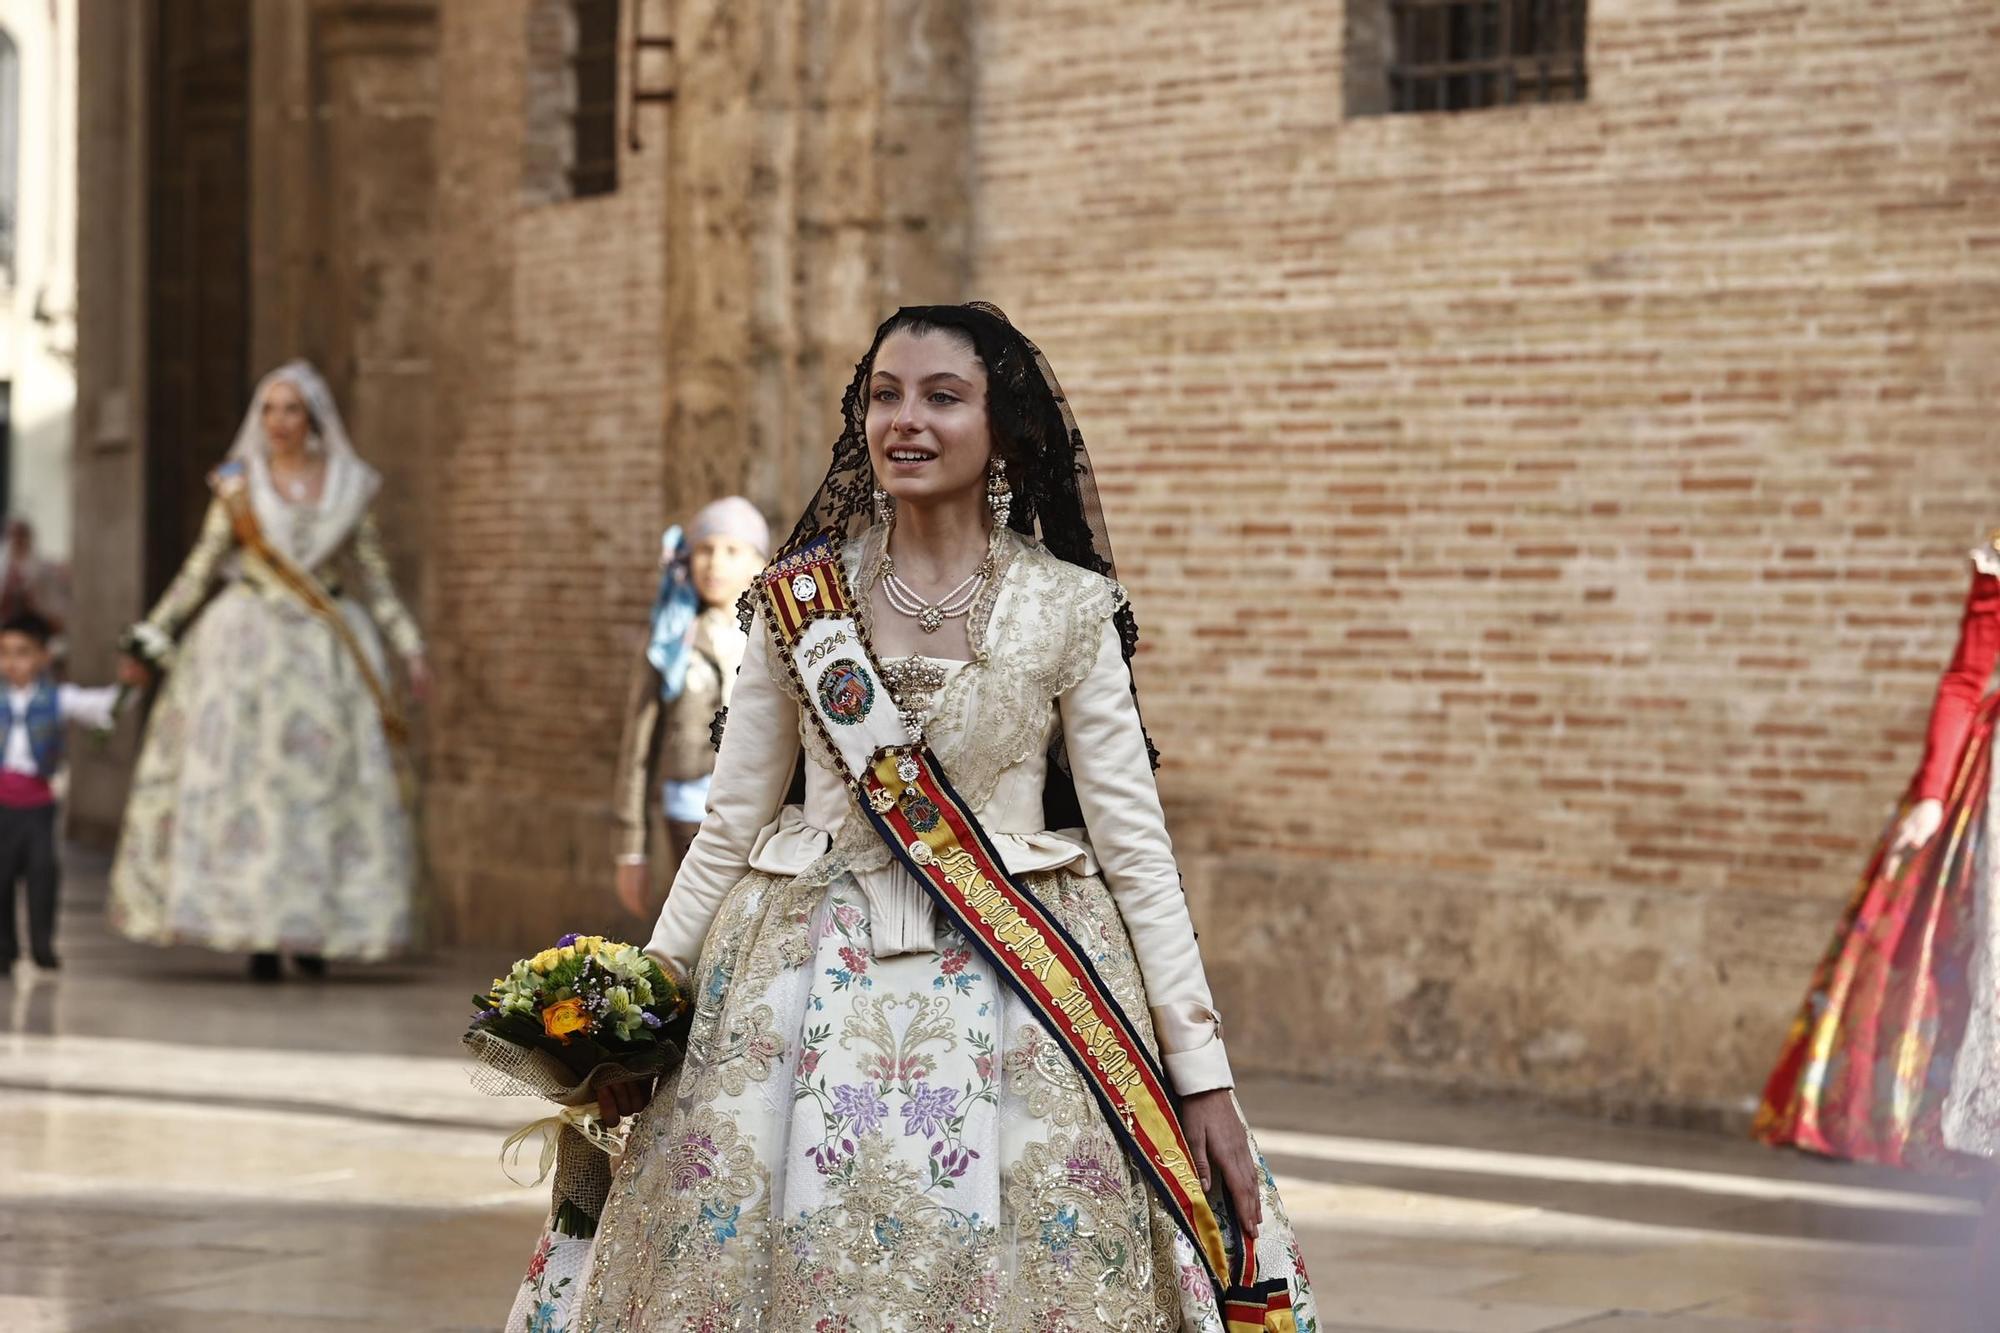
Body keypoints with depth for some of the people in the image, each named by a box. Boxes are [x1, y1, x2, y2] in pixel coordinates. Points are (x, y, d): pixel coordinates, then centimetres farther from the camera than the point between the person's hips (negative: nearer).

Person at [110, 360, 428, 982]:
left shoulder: (347, 486, 6)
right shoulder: (239, 485, 5)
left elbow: (375, 576, 10)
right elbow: (200, 568, 7)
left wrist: (410, 650, 5)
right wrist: (151, 639, 4)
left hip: (328, 650, 1)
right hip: (249, 644, -1)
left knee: (327, 782, -2)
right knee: (245, 785, -5)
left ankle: (314, 928, 4)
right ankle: (259, 935, -2)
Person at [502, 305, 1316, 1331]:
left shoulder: (1067, 609, -2)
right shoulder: (801, 599, 3)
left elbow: (1135, 846, -1)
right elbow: (730, 825, 9)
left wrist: (1203, 1075, -4)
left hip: (1015, 983, -1)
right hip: (813, 978, 2)